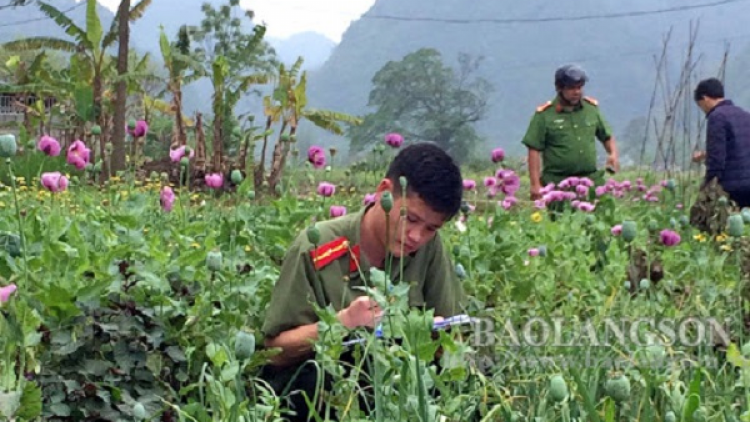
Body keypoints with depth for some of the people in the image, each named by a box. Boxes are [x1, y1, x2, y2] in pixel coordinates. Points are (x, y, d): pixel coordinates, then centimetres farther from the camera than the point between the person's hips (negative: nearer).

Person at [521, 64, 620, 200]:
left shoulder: (592, 107, 10)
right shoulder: (545, 114, -3)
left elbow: (607, 136, 22)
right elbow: (534, 150, -4)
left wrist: (613, 154, 2)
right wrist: (535, 184, -9)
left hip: (591, 179, 4)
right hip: (557, 182, -4)